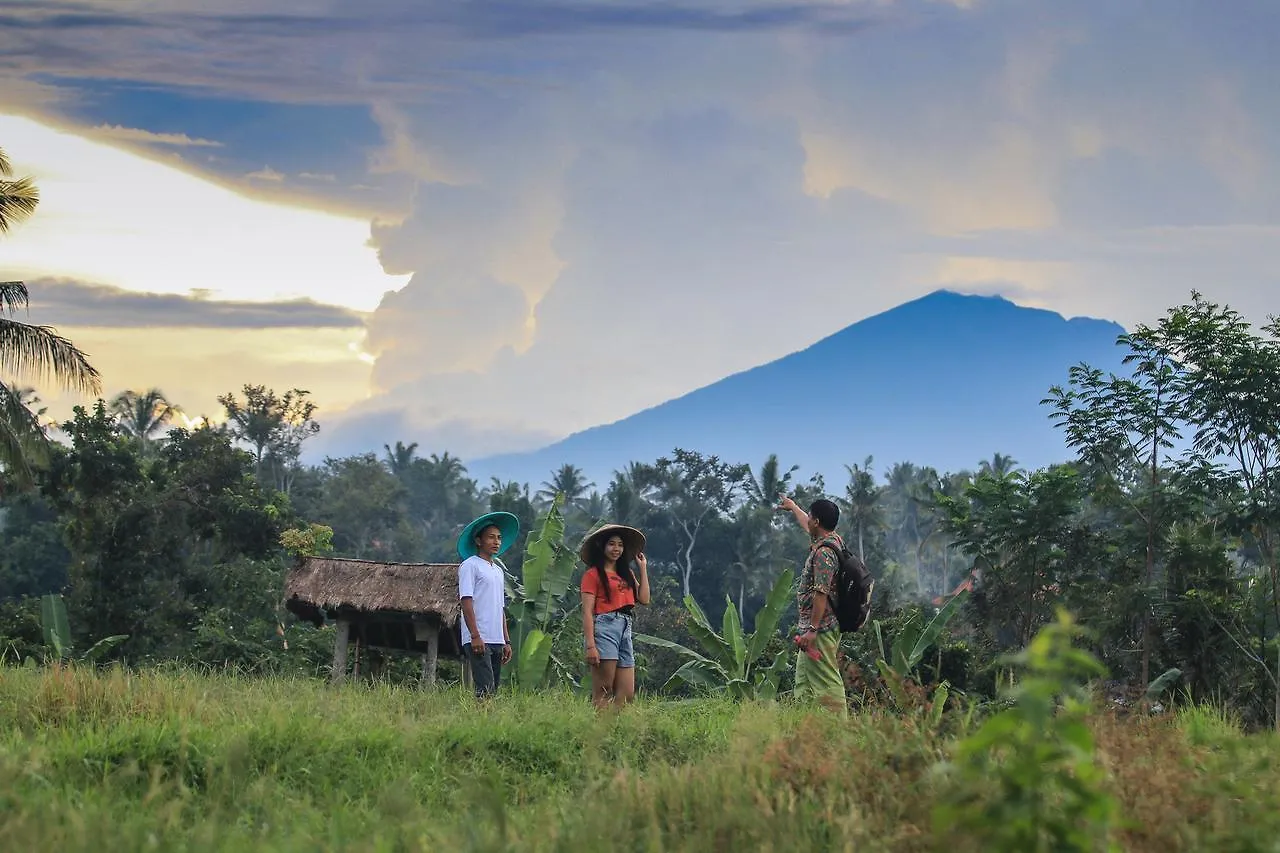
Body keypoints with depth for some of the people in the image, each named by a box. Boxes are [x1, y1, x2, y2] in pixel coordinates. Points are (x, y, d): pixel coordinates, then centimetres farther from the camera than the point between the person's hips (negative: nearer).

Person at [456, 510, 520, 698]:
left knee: (494, 689, 4)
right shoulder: (470, 566, -2)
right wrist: (475, 636, -17)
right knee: (485, 689, -16)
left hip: (496, 640, 8)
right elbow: (466, 601, -10)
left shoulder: (498, 570, 23)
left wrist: (506, 641, 19)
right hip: (478, 640, -8)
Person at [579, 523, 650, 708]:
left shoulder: (626, 573, 22)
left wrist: (643, 569, 17)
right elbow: (587, 612, -7)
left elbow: (644, 599, 11)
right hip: (605, 626, -7)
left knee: (627, 695, 2)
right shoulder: (593, 574, 0)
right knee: (603, 694, -10)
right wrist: (590, 645, -16)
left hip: (626, 630, 8)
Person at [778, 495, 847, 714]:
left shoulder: (824, 552, -19)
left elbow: (821, 593, -24)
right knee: (804, 682, 14)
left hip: (820, 630, -11)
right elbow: (808, 527, 35)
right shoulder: (832, 540, 12)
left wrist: (812, 629, -24)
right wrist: (793, 507, 51)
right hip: (816, 628, 11)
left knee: (826, 682, -11)